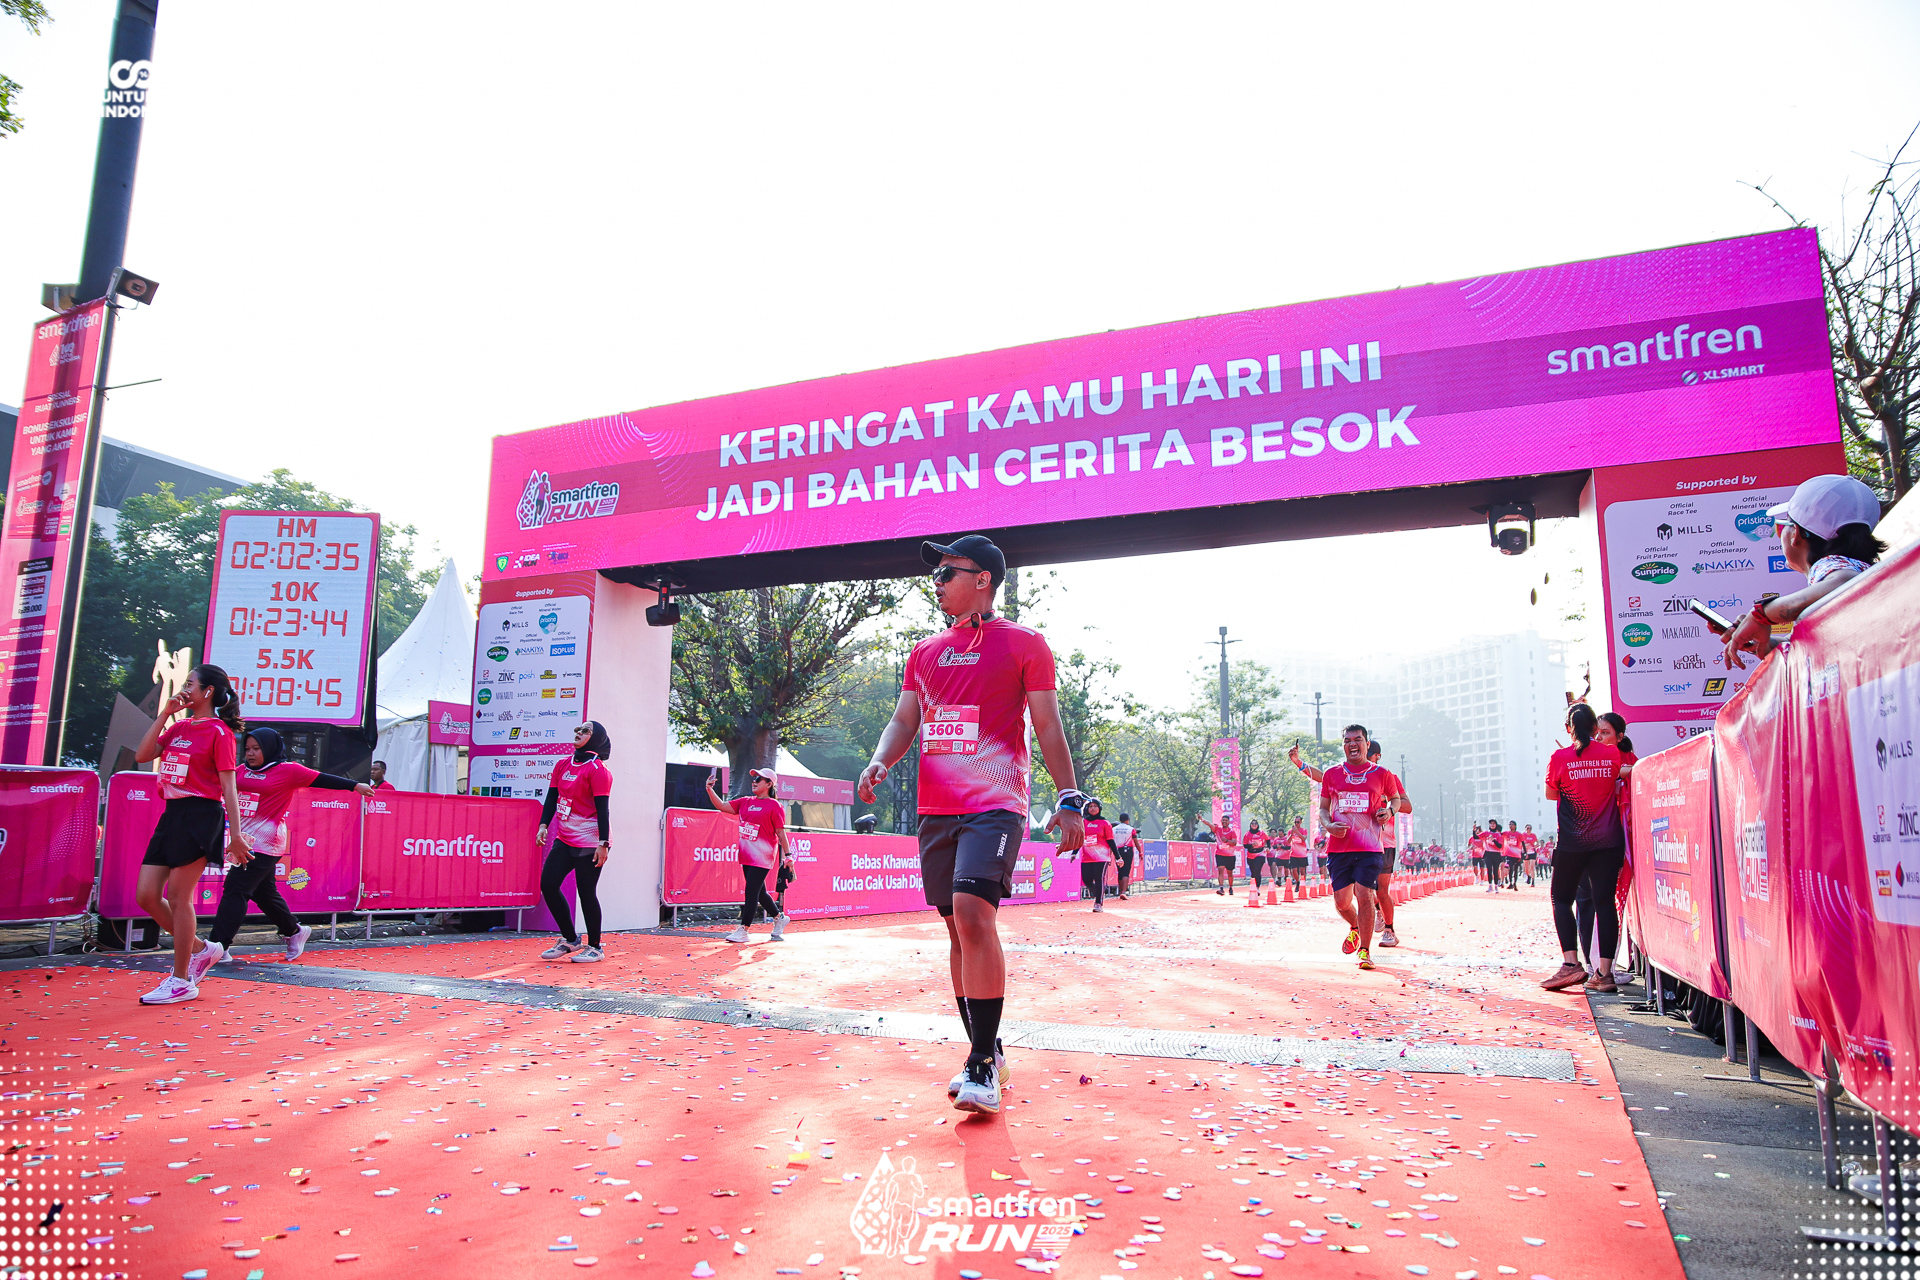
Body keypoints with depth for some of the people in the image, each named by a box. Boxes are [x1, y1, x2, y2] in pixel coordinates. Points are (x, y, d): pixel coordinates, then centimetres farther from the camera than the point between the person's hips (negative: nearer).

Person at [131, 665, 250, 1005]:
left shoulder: (219, 732, -6)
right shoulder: (179, 727, 17)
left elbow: (228, 788, -9)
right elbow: (142, 755, 8)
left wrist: (236, 835, -13)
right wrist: (164, 714, 5)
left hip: (200, 816, -8)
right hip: (172, 814, 8)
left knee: (178, 898, -3)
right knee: (146, 895, 6)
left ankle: (181, 981, 8)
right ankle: (199, 948, 23)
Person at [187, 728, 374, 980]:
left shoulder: (287, 771, -5)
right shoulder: (242, 772, 14)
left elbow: (322, 780, -5)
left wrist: (354, 786, -5)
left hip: (265, 843, -8)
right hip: (247, 842, 8)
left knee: (235, 889, -14)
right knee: (263, 892, 17)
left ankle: (216, 947, -17)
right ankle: (294, 931, 35)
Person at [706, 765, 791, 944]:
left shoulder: (774, 806, -6)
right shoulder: (745, 802, 13)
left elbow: (780, 832, -7)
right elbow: (722, 806, 9)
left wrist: (788, 855, -9)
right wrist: (710, 790, -4)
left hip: (762, 857, -7)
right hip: (746, 856, 7)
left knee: (751, 892, -9)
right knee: (759, 892, 15)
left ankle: (743, 930, -6)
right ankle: (779, 918, 33)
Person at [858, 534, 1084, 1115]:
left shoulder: (1023, 643, 2)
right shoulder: (925, 652, 17)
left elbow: (1048, 726, 1)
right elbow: (904, 721, 16)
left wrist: (1070, 801, -5)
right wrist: (879, 762, -5)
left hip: (995, 801, -6)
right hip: (935, 806, 6)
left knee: (972, 911, -22)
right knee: (959, 927, 9)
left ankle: (983, 1065, -13)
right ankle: (986, 1053, 21)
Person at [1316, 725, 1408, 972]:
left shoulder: (1382, 774, 5)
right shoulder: (1331, 774, 9)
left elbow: (1397, 798, 21)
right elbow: (1323, 808, 15)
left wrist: (1390, 811, -1)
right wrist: (1328, 825, -6)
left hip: (1369, 847, -2)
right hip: (1338, 846, 2)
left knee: (1364, 895, -12)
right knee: (1342, 901, 3)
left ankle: (1365, 950, 3)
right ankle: (1354, 928, 37)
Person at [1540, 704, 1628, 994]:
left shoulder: (1560, 758, -7)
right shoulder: (1613, 754, 1)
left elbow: (1550, 794, 6)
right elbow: (1619, 784, 17)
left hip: (1572, 842, -2)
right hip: (1609, 841, 2)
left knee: (1561, 898, 10)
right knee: (1604, 901, 3)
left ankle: (1570, 963, -3)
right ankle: (1604, 972, 0)